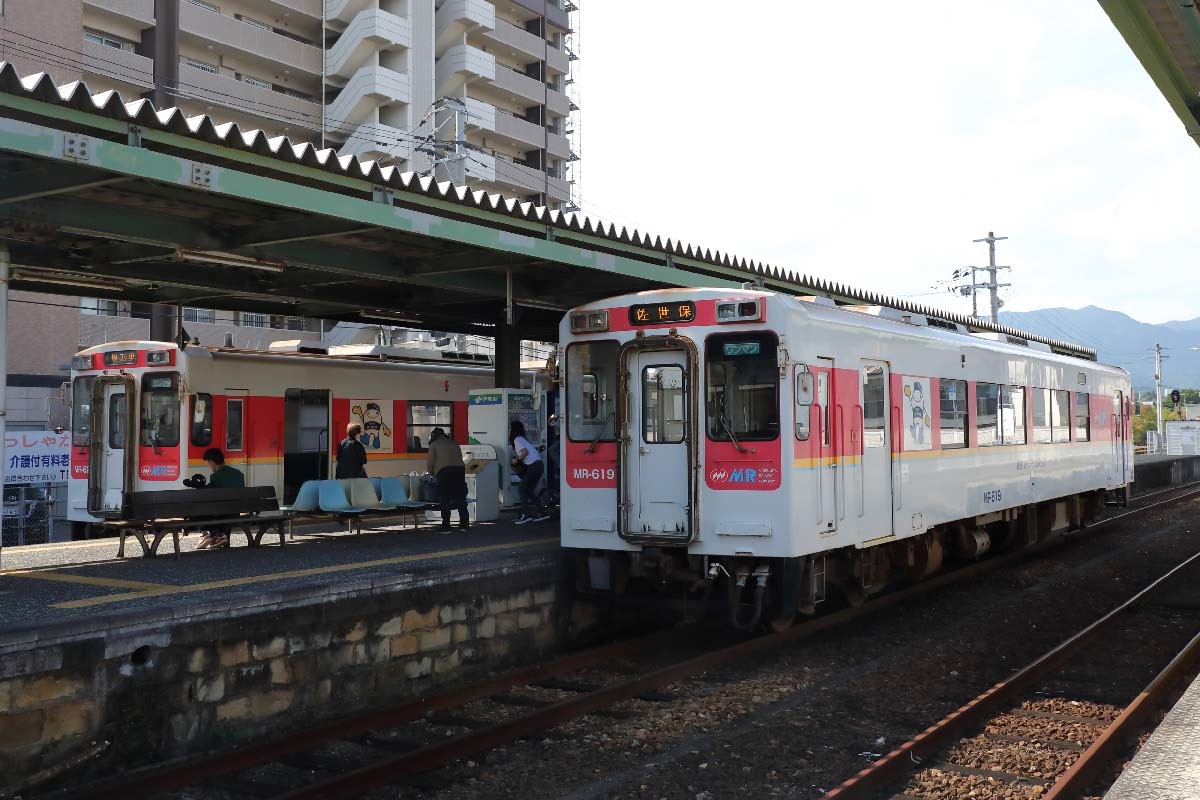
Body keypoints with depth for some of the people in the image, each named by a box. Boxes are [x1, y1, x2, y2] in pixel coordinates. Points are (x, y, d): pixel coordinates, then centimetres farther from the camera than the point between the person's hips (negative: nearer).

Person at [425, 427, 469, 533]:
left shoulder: (434, 445, 13)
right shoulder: (454, 443, 25)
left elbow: (429, 464, 8)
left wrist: (433, 474, 27)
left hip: (444, 471, -4)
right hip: (460, 469, 4)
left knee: (445, 501, 2)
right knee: (461, 499, 9)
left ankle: (446, 527, 1)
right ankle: (464, 524, 8)